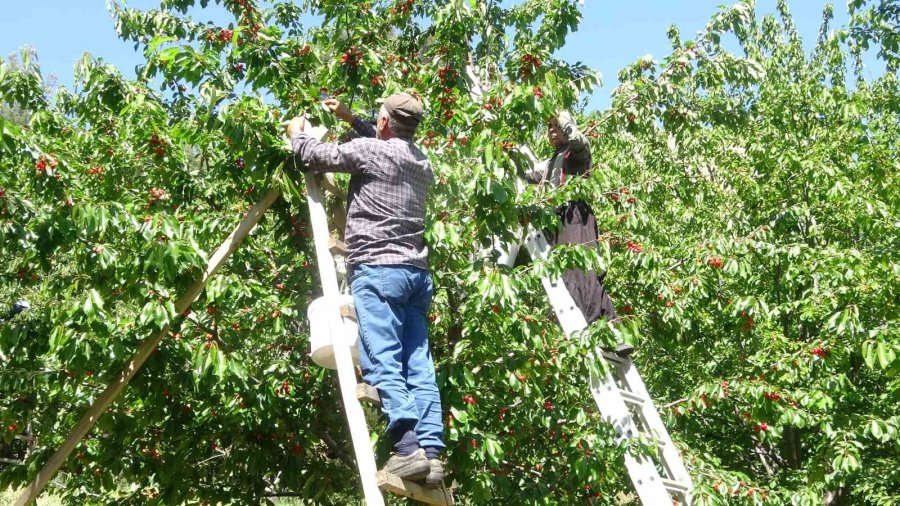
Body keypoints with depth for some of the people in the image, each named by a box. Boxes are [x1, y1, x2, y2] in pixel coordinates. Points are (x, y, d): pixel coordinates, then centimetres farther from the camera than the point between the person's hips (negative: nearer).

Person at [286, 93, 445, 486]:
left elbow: (315, 155, 6)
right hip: (416, 273, 7)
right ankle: (431, 451, -4)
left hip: (377, 270, -7)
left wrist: (296, 133, 27)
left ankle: (408, 448, -24)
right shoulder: (421, 163, 20)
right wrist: (351, 119, 45)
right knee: (418, 365, 2)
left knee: (382, 362, -12)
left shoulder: (368, 151, -3)